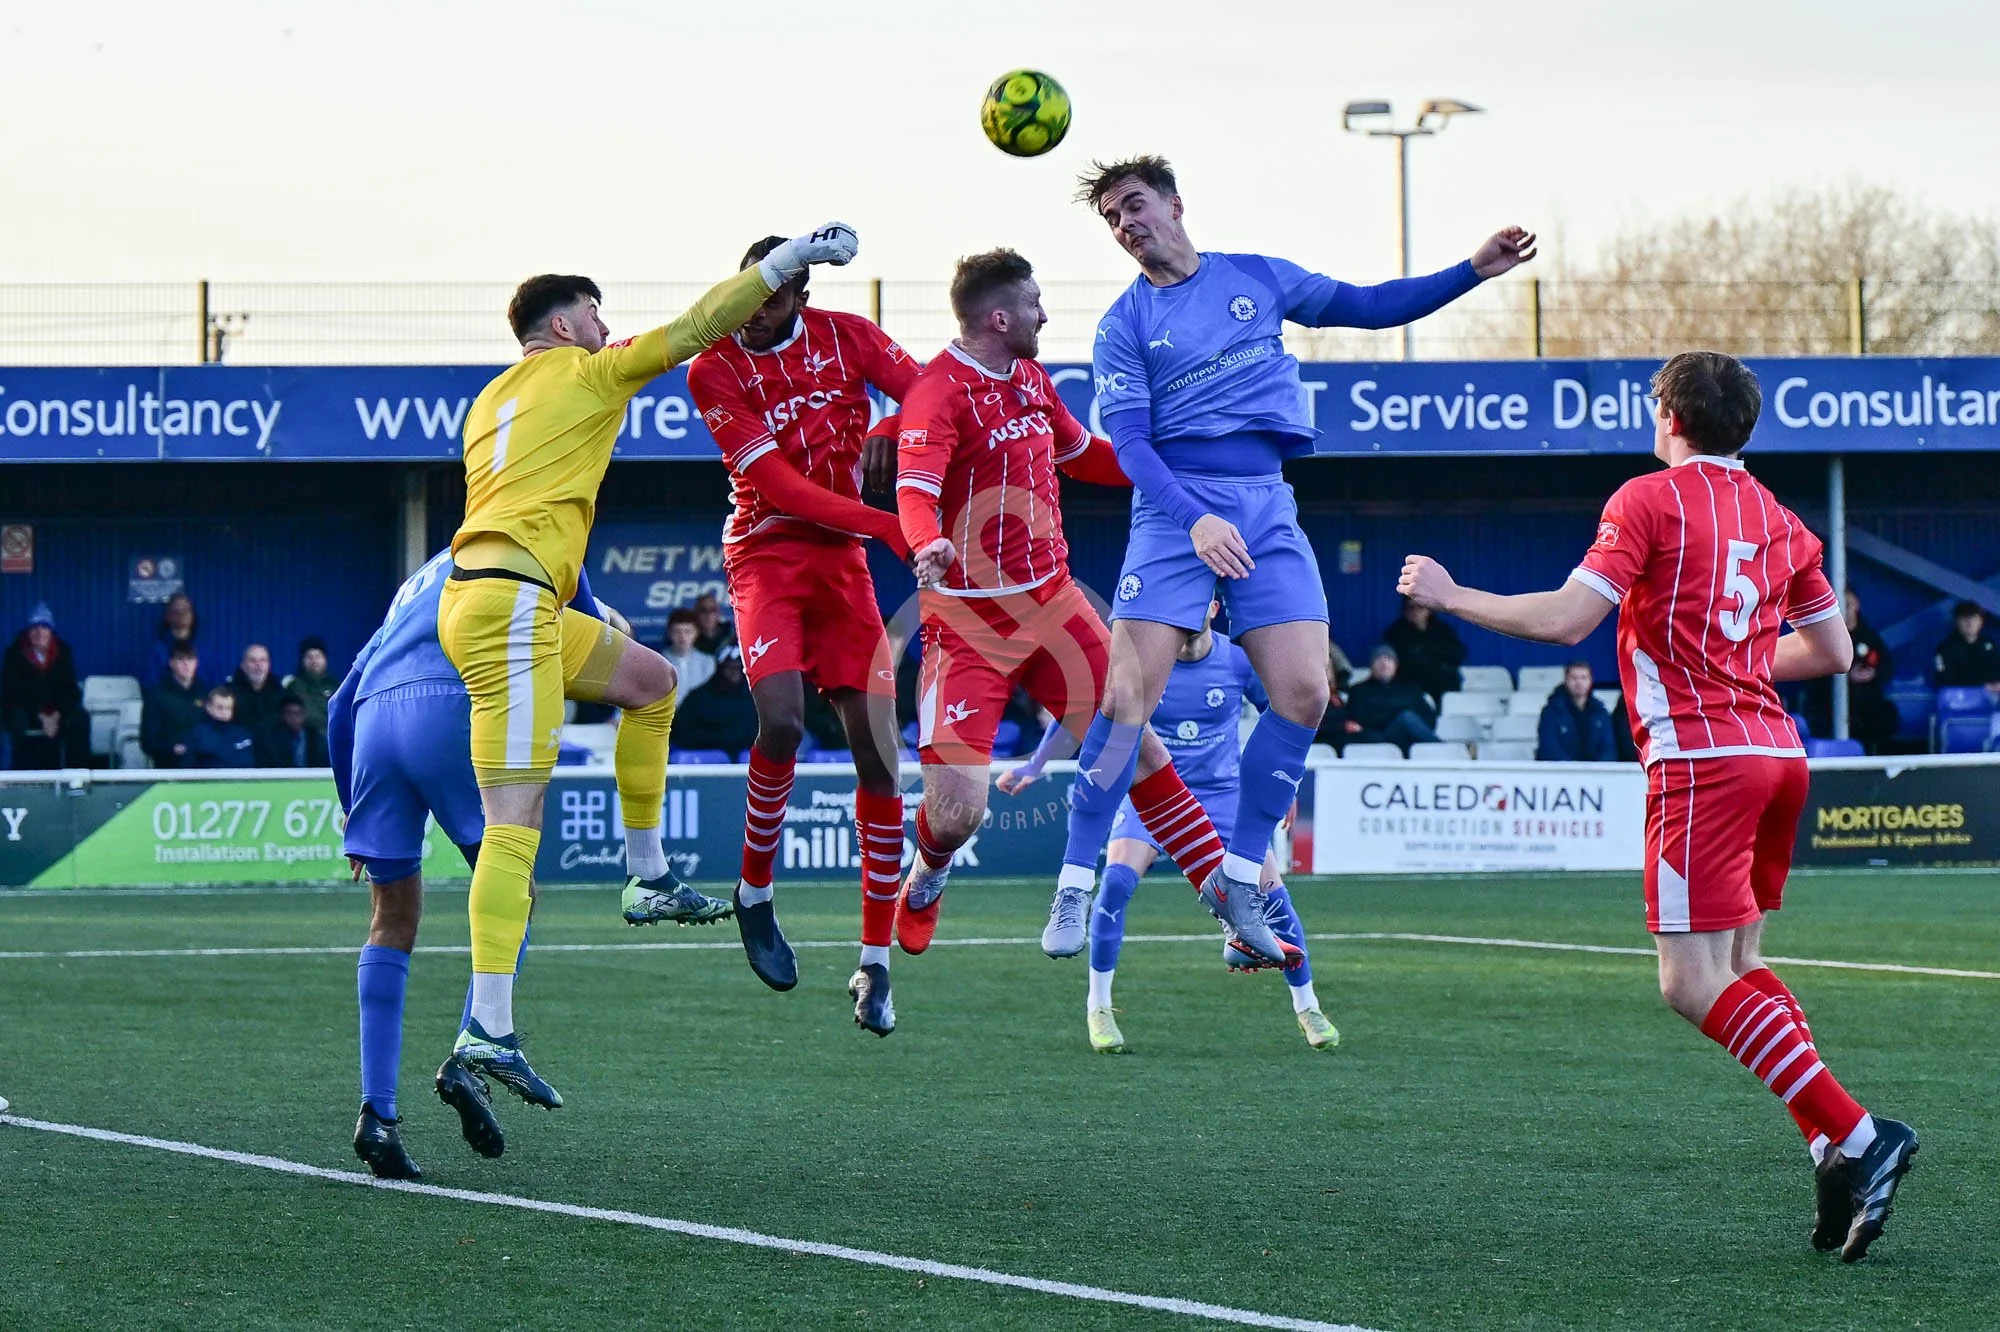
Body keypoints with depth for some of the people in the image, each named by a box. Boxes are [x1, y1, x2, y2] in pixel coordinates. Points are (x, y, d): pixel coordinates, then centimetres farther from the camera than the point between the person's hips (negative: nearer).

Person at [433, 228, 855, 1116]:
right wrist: (792, 258, 7)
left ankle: (647, 877, 24)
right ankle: (486, 1031, -24)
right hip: (508, 604, -9)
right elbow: (697, 327, 0)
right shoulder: (586, 374, 1)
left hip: (486, 599, 9)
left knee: (651, 683, 26)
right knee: (514, 825, -15)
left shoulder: (492, 401, 24)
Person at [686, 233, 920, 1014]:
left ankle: (876, 956, 2)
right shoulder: (714, 370, -9)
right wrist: (889, 527, -21)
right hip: (766, 555, -3)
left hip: (843, 559, 3)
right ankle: (754, 893, -1)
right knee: (782, 718, -26)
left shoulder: (846, 337, 2)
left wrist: (889, 434, -17)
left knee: (876, 750, -5)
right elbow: (779, 487, -15)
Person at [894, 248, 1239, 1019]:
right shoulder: (940, 392, -15)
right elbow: (915, 491, -31)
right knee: (957, 809, -13)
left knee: (1136, 745, -3)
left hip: (1050, 600, 7)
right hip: (968, 621, -6)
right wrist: (928, 546, -52)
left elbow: (1081, 455, 30)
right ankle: (925, 883, 23)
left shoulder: (1030, 377, 11)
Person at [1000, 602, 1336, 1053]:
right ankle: (1098, 1008, -9)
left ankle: (1307, 1009, 10)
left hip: (1221, 792, 1)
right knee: (1117, 878, -25)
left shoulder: (1238, 661, -9)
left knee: (1270, 888, -10)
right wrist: (1034, 766, 1)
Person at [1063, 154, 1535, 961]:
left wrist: (1473, 273, 11)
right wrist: (1195, 521, -22)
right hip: (1176, 508, -3)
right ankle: (1075, 886, -7)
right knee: (1129, 695, -14)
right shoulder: (1124, 326, 4)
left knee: (1303, 695, -9)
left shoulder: (1257, 280, 14)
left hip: (1267, 509, 3)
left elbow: (1371, 308, 20)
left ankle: (1238, 879, 4)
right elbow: (1129, 443, -6)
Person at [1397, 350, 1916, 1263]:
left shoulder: (1652, 499, -3)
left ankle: (1853, 1135, -21)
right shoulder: (1778, 519, 17)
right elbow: (1833, 649, 23)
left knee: (1694, 984, -9)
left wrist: (1451, 597, 0)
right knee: (1737, 966, 16)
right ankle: (1838, 1151, 2)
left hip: (1701, 758, -7)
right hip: (1777, 751, 7)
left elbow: (1567, 618, -11)